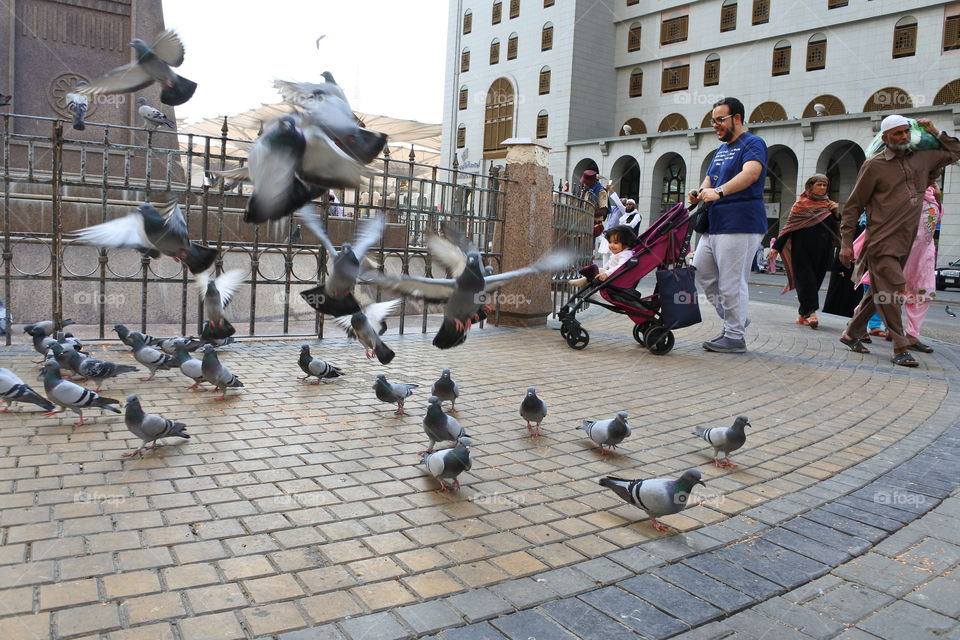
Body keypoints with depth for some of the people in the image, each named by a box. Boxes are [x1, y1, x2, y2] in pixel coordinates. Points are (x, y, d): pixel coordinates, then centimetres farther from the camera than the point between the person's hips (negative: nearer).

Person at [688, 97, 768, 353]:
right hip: (714, 224, 9)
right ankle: (735, 319, 23)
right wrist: (700, 193, -4)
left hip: (740, 225, -9)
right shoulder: (720, 150, 23)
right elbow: (709, 179, 20)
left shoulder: (753, 144, -6)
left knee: (731, 283, -7)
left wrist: (719, 192, -38)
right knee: (702, 275, 10)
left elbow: (751, 173, -24)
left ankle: (735, 337, 4)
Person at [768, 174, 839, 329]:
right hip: (802, 250, -4)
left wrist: (836, 213, -3)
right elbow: (789, 226, -1)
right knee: (806, 280, -10)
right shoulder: (801, 204, 3)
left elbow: (837, 229, 15)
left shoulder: (829, 205, 14)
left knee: (815, 280, 5)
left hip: (822, 252, 4)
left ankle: (803, 314, 13)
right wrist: (777, 247, -6)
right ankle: (811, 313, -14)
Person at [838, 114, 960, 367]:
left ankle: (851, 334, 23)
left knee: (880, 293, 11)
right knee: (891, 291, -10)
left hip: (905, 243, 6)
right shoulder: (874, 166, -2)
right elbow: (853, 206, -2)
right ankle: (901, 349, -5)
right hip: (882, 242, -6)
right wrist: (846, 243, -7)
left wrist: (935, 133, 18)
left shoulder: (922, 158, 15)